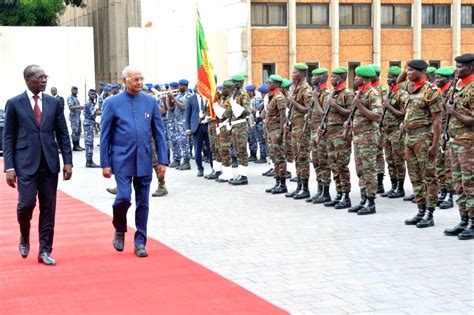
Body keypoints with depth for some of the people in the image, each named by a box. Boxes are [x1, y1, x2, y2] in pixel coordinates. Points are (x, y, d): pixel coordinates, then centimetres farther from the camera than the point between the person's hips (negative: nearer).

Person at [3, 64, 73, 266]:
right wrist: (9, 167, -7)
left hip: (50, 163, 3)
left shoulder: (54, 103, 8)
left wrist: (68, 161, 1)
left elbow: (63, 134, 9)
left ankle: (45, 251, 11)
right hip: (26, 164, -3)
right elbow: (8, 137, 0)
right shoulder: (14, 104, 1)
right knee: (27, 203, -10)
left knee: (48, 208, 3)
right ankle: (24, 236, 21)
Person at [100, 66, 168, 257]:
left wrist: (162, 160, 2)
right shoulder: (113, 103, -2)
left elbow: (159, 133, 6)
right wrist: (105, 163, -3)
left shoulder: (150, 102, 4)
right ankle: (119, 230, 15)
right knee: (124, 197, -12)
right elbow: (105, 135, 0)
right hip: (122, 159, -2)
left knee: (143, 202, 6)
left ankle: (140, 241, 16)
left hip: (144, 160, 3)